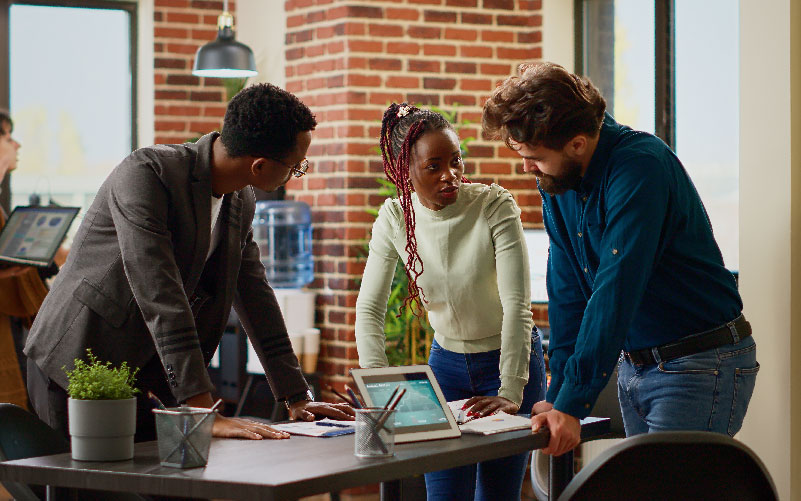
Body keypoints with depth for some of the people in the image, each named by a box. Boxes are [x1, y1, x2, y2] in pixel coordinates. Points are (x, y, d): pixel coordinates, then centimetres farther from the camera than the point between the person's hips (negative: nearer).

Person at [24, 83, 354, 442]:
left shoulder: (241, 202, 4)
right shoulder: (146, 174, -23)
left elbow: (255, 297, 14)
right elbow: (160, 301, -29)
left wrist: (297, 398, 12)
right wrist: (205, 413, -32)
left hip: (141, 376, 7)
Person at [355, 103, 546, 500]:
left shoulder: (496, 206, -20)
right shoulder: (395, 218, -9)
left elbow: (517, 305, -24)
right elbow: (370, 309, -8)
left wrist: (510, 393, -32)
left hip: (509, 359, -3)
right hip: (447, 360, 3)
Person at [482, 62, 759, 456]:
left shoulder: (640, 165, -23)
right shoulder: (557, 180, 3)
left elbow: (616, 293, -28)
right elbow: (567, 290, 5)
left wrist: (572, 404, -29)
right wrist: (557, 396, -2)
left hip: (700, 365, -8)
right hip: (634, 363, 8)